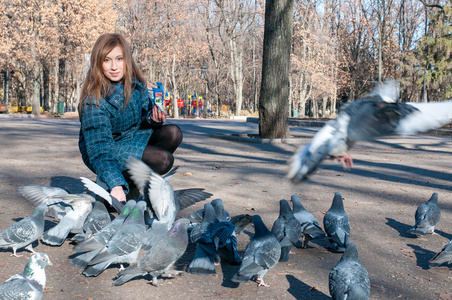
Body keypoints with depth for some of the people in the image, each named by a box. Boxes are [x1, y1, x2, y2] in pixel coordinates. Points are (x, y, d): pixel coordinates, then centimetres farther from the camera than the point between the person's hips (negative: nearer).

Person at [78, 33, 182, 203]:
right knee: (164, 160, -26)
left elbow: (147, 109, 9)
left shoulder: (136, 83, -9)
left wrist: (153, 118, -18)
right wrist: (115, 185, -47)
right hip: (108, 149, -7)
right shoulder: (94, 101, -27)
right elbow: (99, 147, -34)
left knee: (173, 133, -16)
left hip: (133, 139, 7)